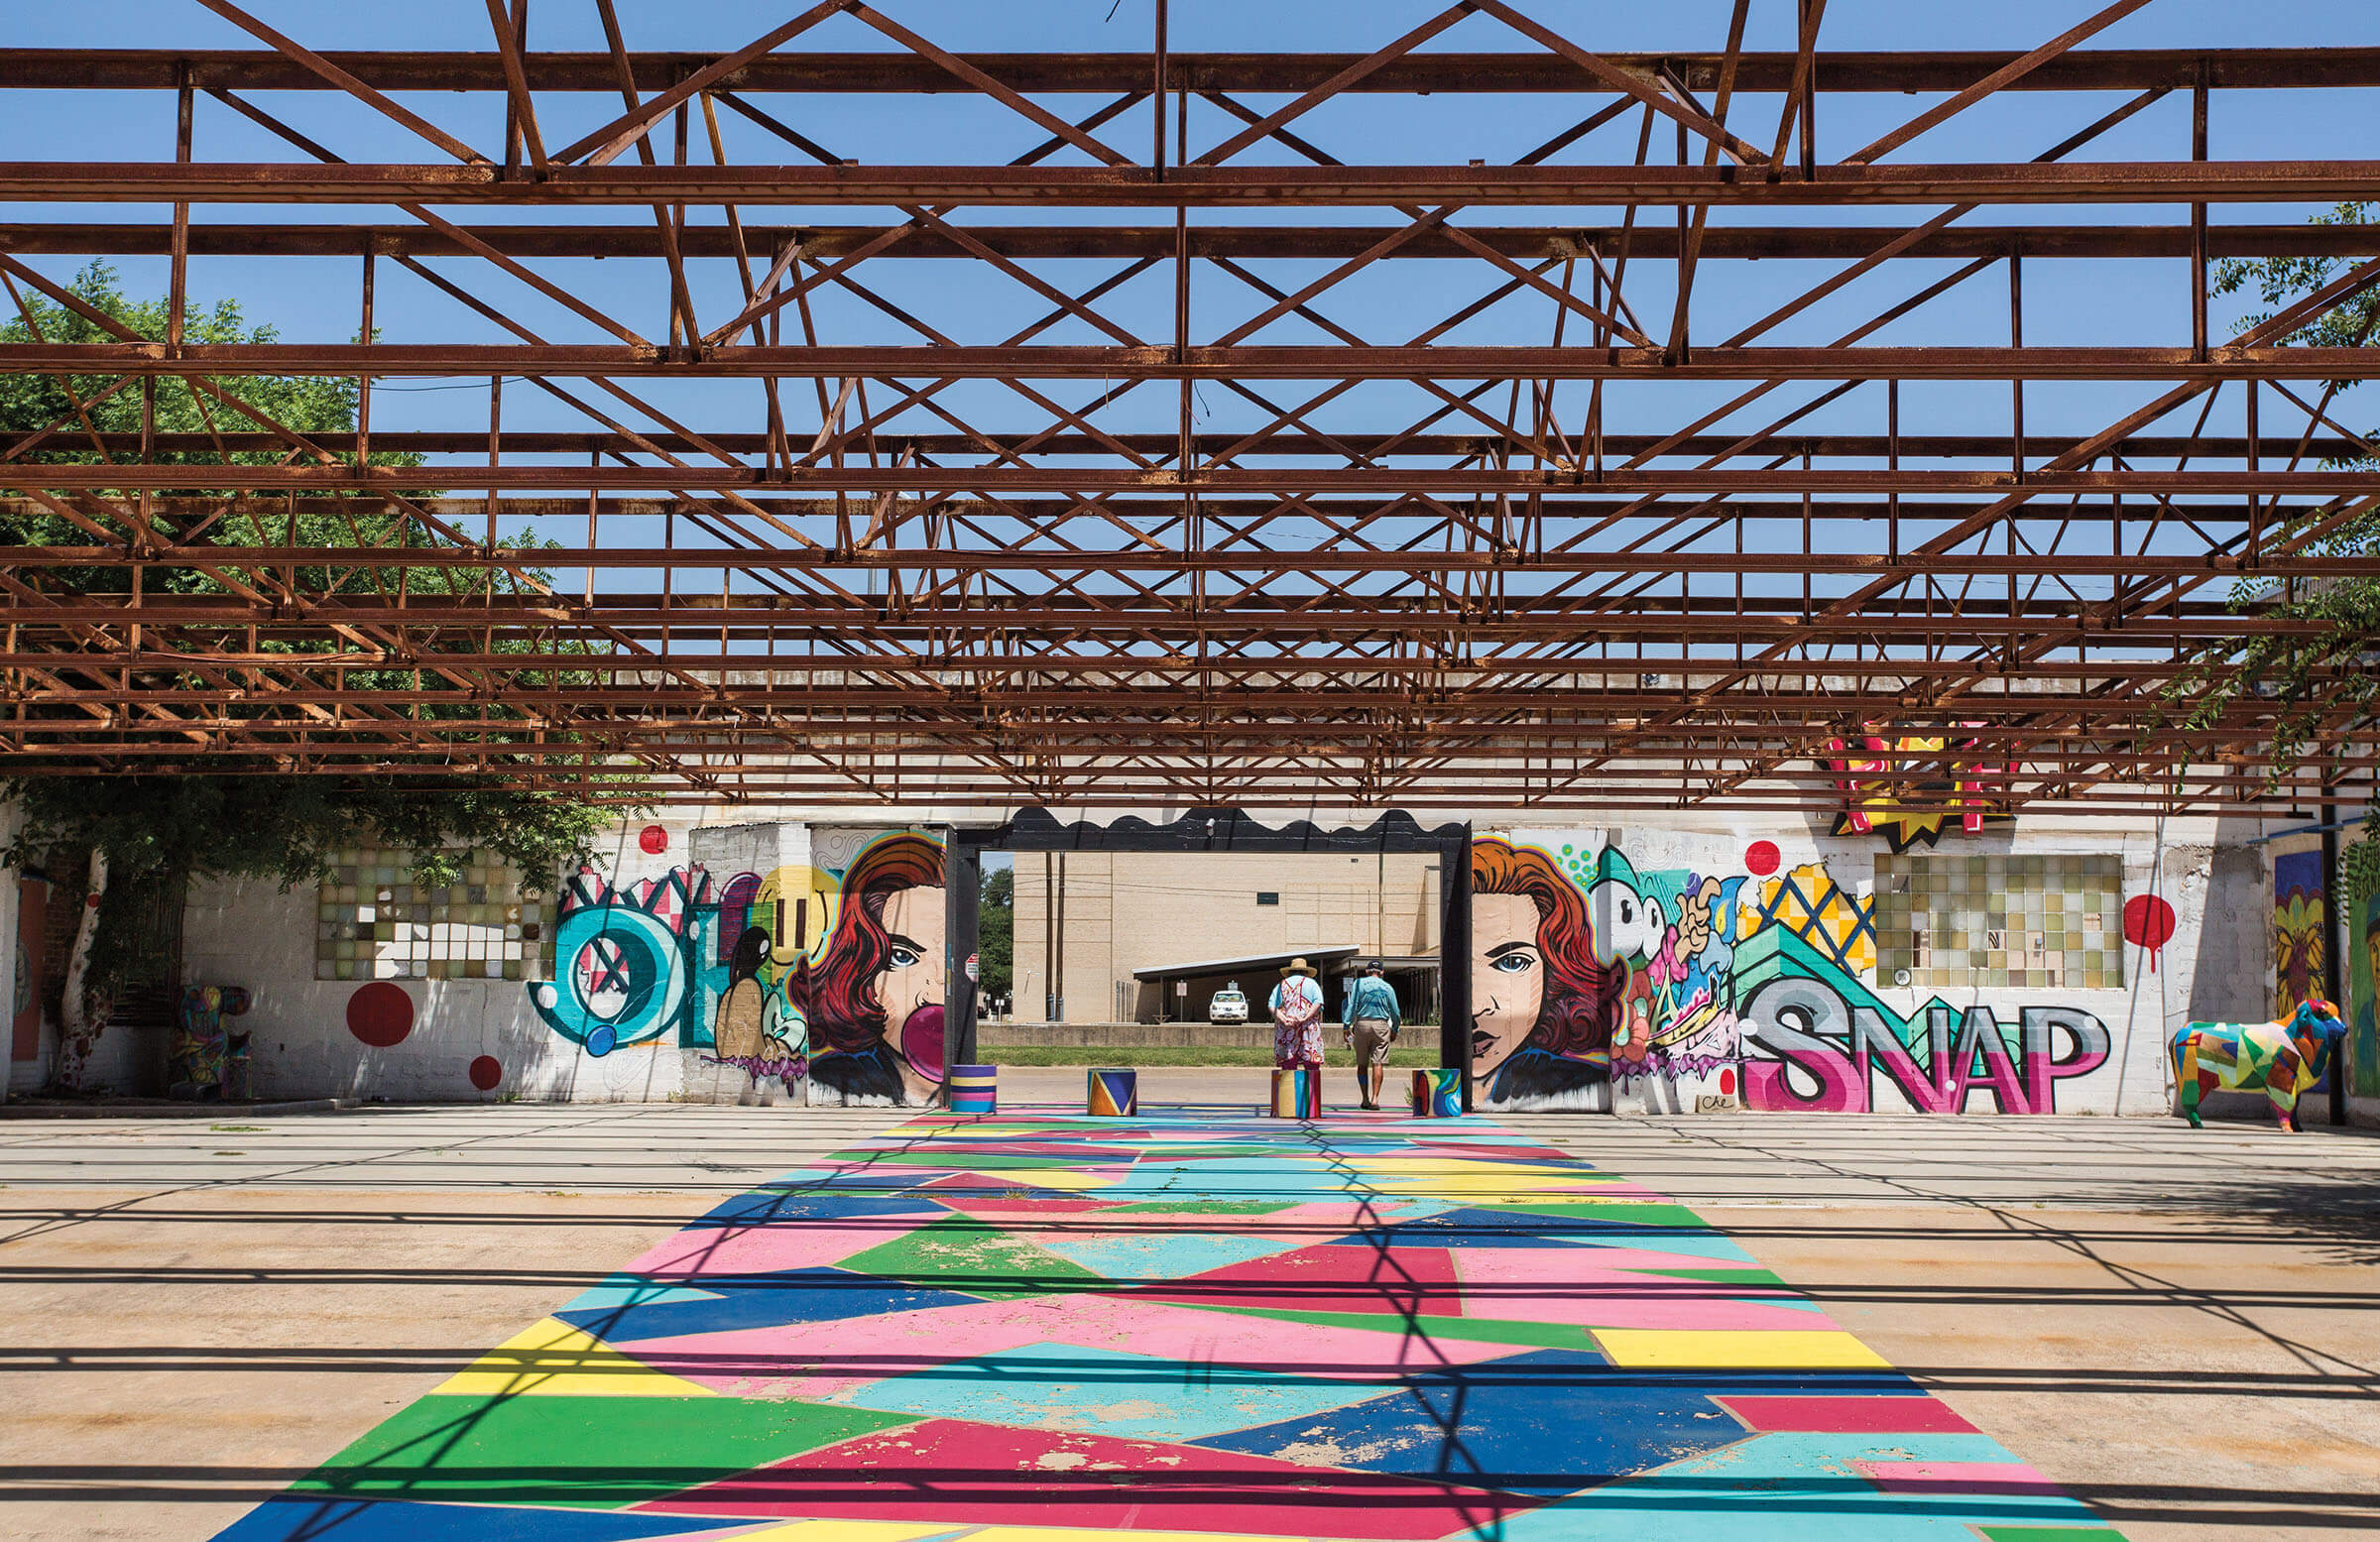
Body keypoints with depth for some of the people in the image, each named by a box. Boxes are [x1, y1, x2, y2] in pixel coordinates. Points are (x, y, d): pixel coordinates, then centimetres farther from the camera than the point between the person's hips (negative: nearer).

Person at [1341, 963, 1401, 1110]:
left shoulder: (1359, 983, 4)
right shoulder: (1387, 987, 8)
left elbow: (1352, 1006, -4)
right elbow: (1395, 1012, 9)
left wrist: (1346, 1026, -5)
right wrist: (1394, 1031, 22)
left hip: (1362, 1025, 0)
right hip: (1381, 1026, 0)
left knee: (1362, 1064, 9)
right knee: (1378, 1063, -3)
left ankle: (1365, 1099, 11)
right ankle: (1374, 1099, -12)